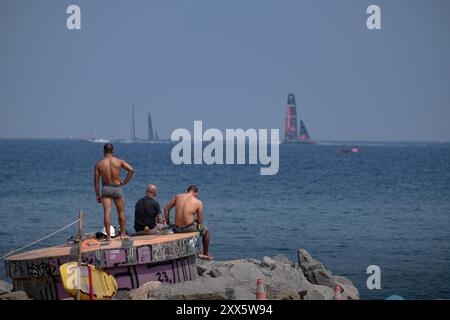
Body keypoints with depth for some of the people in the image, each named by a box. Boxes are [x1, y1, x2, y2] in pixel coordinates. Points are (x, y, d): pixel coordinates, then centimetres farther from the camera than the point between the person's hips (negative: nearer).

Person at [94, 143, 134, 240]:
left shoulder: (99, 164, -3)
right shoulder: (119, 161, -5)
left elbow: (96, 181, -2)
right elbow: (131, 170, -13)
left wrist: (97, 195, 6)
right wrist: (125, 181, -3)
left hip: (105, 188, 0)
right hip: (117, 188, 0)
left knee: (107, 212, -4)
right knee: (121, 212, 14)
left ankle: (108, 236, -10)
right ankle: (123, 234, 22)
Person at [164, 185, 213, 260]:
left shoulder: (178, 197, 3)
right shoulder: (198, 202, -6)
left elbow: (166, 209, 6)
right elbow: (200, 220, -2)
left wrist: (167, 222, 17)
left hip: (177, 229, 3)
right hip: (189, 228, -3)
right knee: (206, 231, 29)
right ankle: (206, 254, 43)